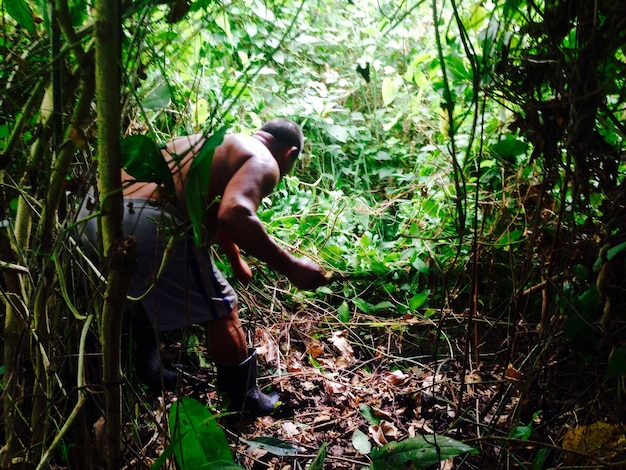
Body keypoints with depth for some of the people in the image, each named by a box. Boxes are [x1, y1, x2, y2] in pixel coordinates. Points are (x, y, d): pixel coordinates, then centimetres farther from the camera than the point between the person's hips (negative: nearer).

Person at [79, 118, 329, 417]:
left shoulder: (216, 143, 32)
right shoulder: (263, 162, 3)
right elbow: (234, 215, -19)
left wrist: (236, 261, 62)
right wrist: (290, 267, -10)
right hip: (146, 223, -9)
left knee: (144, 284, 37)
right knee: (222, 310, 10)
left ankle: (147, 369, 48)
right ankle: (245, 400, 26)